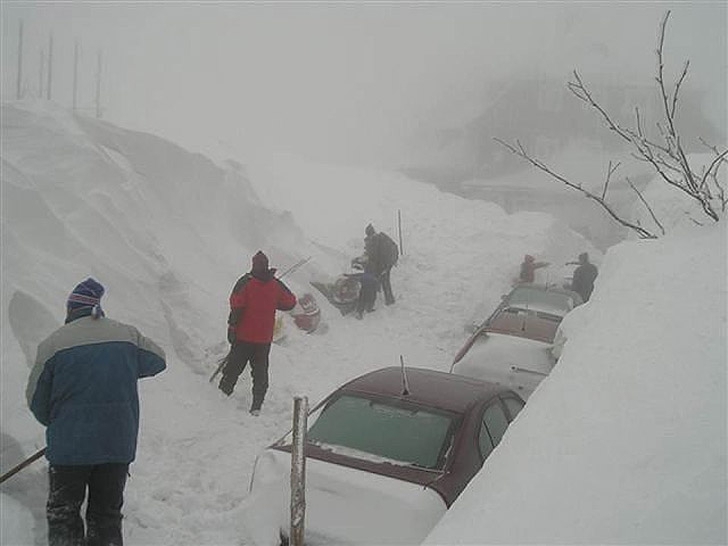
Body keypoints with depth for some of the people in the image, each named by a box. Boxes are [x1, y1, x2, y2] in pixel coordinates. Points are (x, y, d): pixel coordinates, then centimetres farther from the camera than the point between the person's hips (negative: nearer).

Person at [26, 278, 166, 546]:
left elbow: (37, 401, 0)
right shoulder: (128, 335, -1)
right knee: (107, 516, 14)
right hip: (119, 443, 2)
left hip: (69, 446, -2)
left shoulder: (52, 344, -8)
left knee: (63, 515, 15)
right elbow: (158, 359, 17)